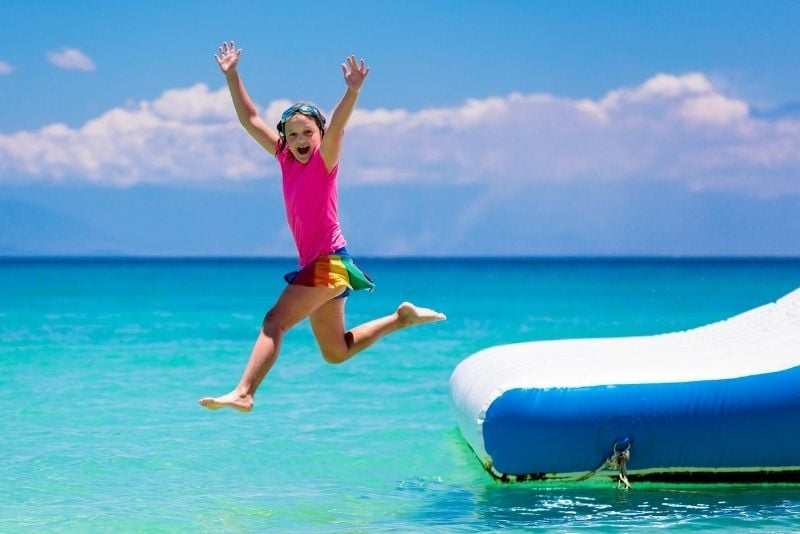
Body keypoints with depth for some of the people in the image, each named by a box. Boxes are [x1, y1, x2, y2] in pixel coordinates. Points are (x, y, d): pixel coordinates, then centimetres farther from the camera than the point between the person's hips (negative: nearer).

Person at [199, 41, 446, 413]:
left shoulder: (324, 160, -8)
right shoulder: (286, 158, 9)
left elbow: (336, 126, -27)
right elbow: (249, 118, 10)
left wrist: (353, 91, -43)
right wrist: (232, 76, 3)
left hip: (330, 262, -8)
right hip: (314, 264, 8)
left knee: (275, 321, -22)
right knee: (336, 354, 16)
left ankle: (243, 394, -30)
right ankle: (402, 318, 28)